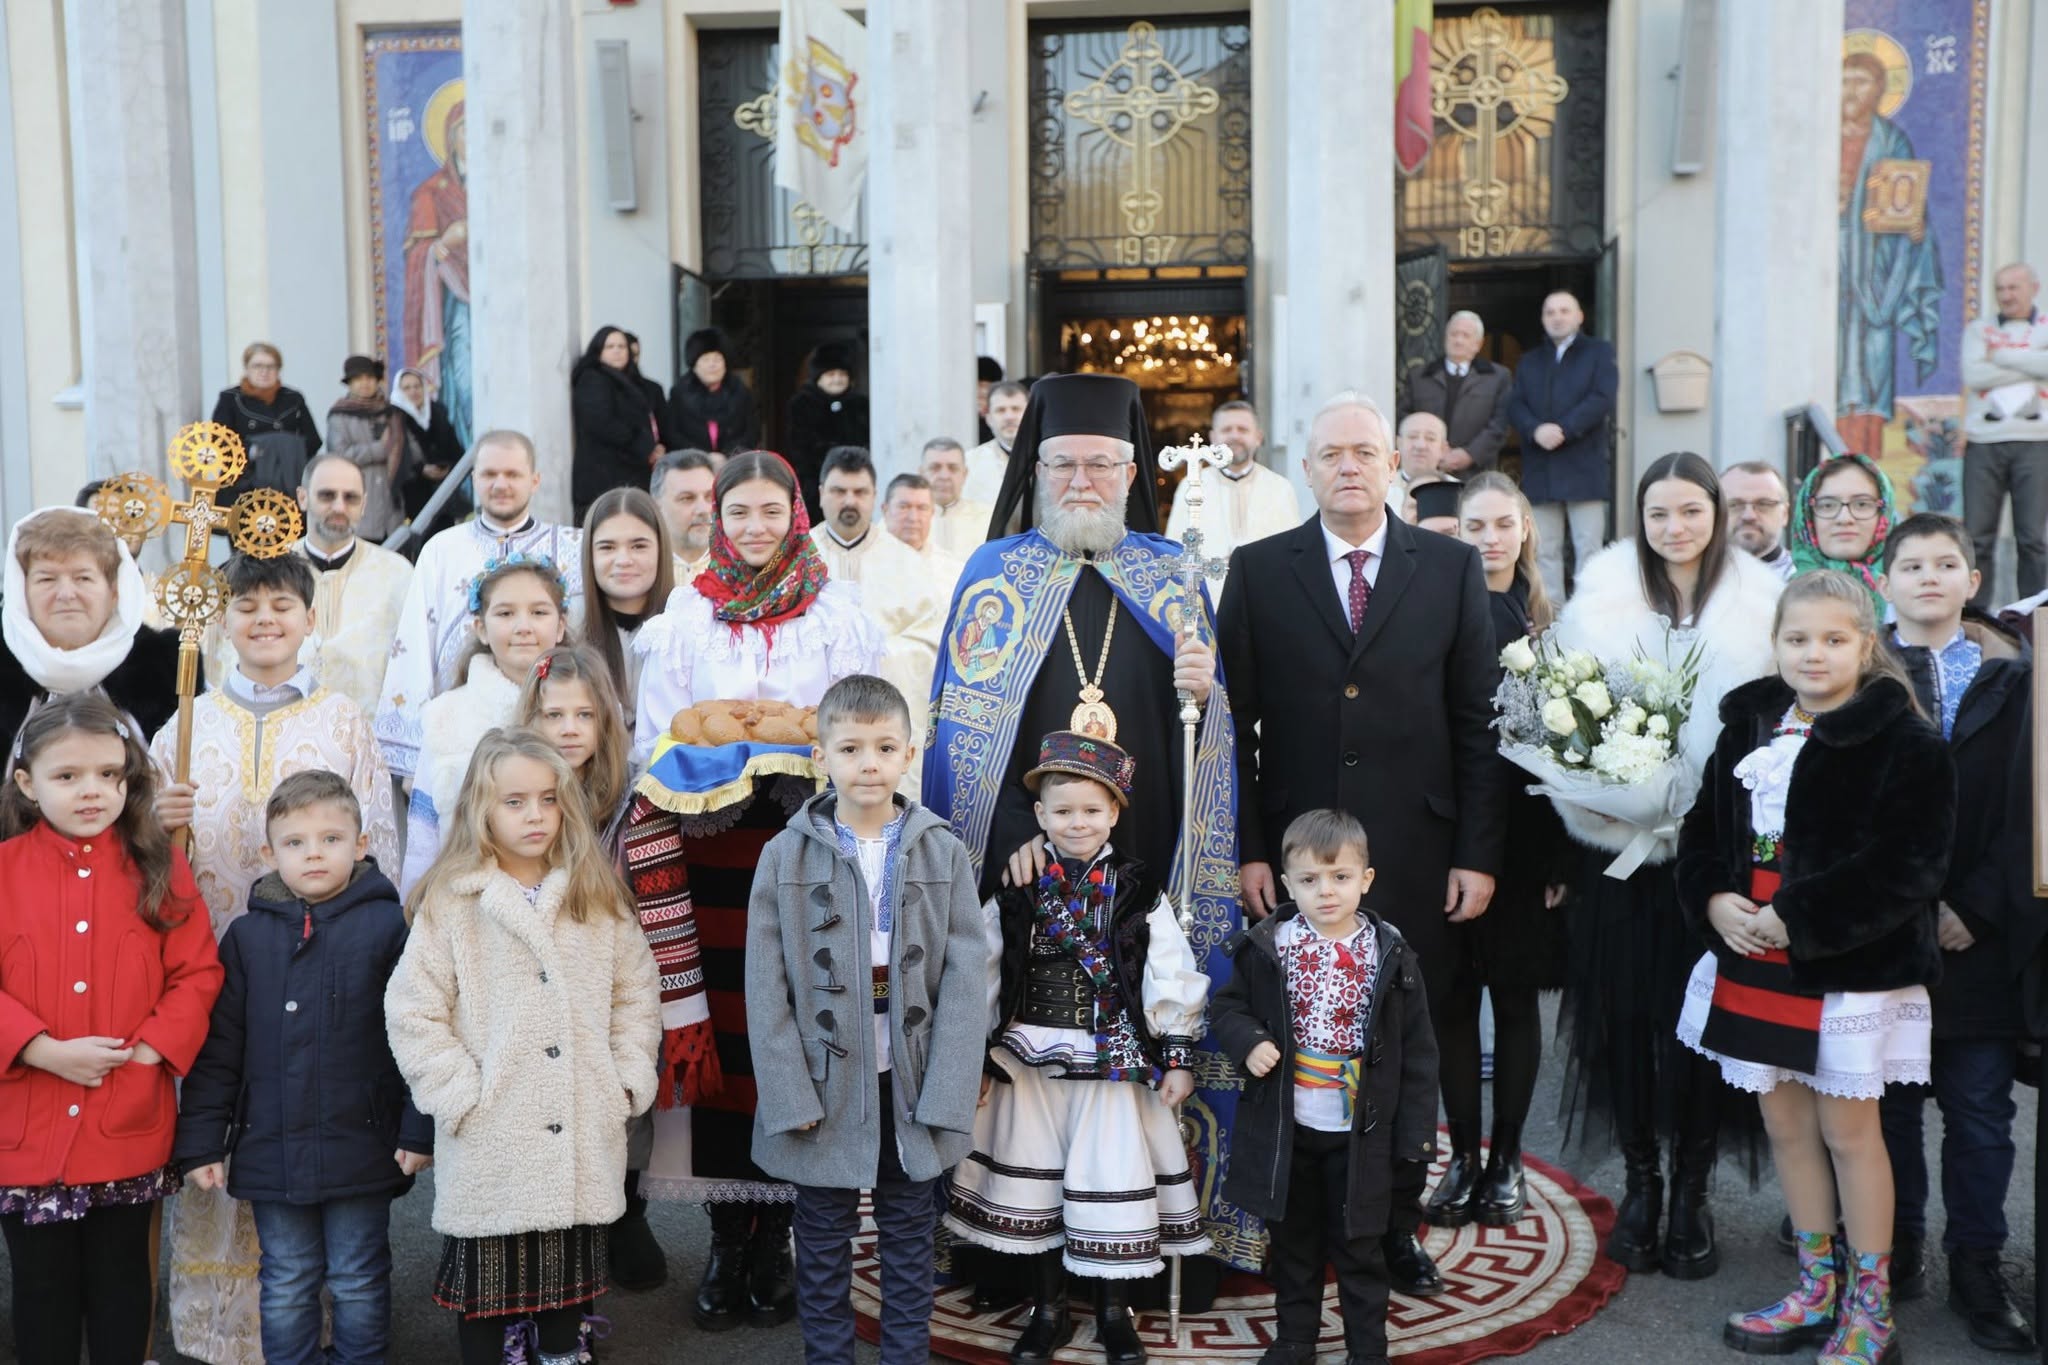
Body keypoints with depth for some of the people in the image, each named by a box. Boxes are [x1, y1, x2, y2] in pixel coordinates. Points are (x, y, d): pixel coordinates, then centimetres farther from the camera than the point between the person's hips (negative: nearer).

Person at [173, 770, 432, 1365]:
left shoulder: (387, 925, -7)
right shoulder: (247, 935, 2)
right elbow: (217, 1047, 5)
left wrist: (420, 1130, -9)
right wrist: (200, 1141, 3)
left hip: (361, 1148, -2)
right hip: (271, 1152, 3)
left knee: (359, 1286, 12)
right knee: (286, 1288, 15)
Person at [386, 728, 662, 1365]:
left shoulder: (599, 899, 6)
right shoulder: (451, 903, -5)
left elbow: (635, 994, 11)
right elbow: (412, 1013, -7)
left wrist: (628, 1080, 3)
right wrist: (461, 1096, -11)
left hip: (584, 1145, 3)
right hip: (490, 1147, -3)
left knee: (570, 1284, 15)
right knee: (486, 1288, 9)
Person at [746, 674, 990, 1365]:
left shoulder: (944, 853, -3)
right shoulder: (786, 856, -5)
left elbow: (965, 979, -6)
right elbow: (766, 989, -6)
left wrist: (945, 1095, -12)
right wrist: (790, 1096, -12)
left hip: (912, 1088, 1)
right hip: (825, 1089, -1)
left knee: (910, 1244, 14)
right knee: (823, 1250, 13)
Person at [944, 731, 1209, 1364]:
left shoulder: (1139, 891, -5)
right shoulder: (1018, 891, -1)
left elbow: (1172, 978, -3)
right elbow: (984, 977, 4)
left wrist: (1178, 1057, -4)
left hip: (1114, 1062, -2)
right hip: (1030, 1062, 2)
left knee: (1111, 1184, 5)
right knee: (1034, 1185, 11)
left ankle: (1115, 1313, 25)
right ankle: (1048, 1310, 28)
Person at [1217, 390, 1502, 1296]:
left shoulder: (1452, 568, 5)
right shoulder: (1258, 570, 4)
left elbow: (1478, 721, 4)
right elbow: (1234, 720, 2)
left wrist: (1478, 853, -1)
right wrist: (1245, 847, -4)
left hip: (1416, 856, 1)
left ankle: (1396, 1221, 24)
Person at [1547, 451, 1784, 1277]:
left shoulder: (1761, 603, 4)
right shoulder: (1600, 601, 4)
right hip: (1618, 842, 0)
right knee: (1624, 1014, 6)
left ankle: (1692, 1193, 20)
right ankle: (1641, 1182, 22)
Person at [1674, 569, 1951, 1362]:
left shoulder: (1904, 743, -11)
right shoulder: (1748, 726, 8)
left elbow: (1905, 866, -18)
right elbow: (1704, 830, 11)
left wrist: (1797, 918, -22)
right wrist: (1715, 902, -9)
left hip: (1850, 970, -6)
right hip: (1755, 966, 6)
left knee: (1848, 1130, 5)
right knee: (1786, 1125, 14)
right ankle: (1817, 1291, 30)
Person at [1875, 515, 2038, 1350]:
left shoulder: (2012, 677, 4)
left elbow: (2024, 806, -2)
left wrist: (1977, 907, -10)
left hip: (1981, 933, 0)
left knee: (1980, 1110, 5)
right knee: (1890, 1101, 9)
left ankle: (1976, 1267, 17)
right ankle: (1897, 1249, 23)